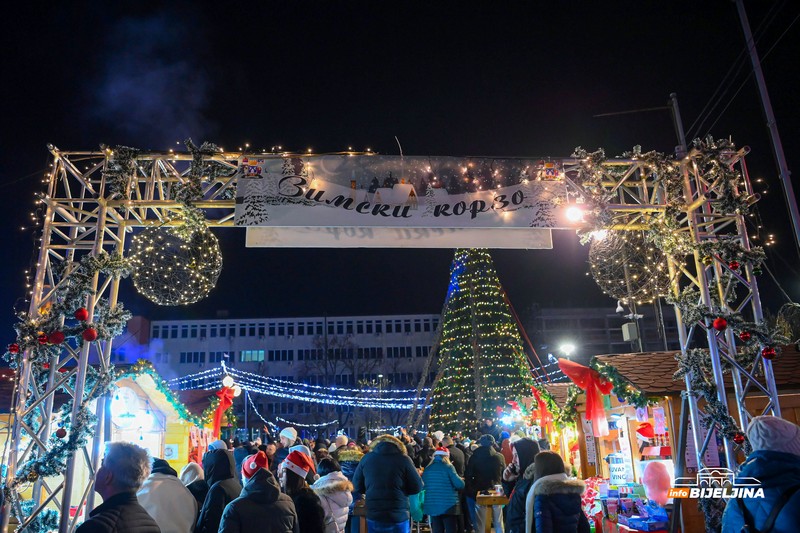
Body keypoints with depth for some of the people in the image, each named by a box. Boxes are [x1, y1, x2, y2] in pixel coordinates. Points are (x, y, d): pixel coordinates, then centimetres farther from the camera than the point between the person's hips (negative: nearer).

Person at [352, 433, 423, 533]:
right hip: (399, 516, -2)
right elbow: (417, 487, -2)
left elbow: (357, 485, 11)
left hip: (373, 515, 2)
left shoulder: (367, 458, 3)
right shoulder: (403, 459, -5)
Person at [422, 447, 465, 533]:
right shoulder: (448, 467, -5)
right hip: (449, 506, -4)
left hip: (432, 506, 4)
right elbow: (460, 485, -10)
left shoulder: (427, 468, 8)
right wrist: (461, 481, 11)